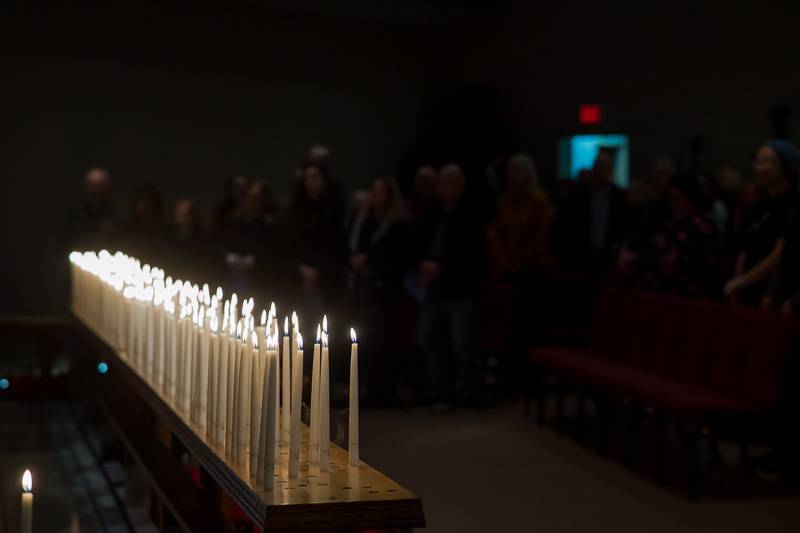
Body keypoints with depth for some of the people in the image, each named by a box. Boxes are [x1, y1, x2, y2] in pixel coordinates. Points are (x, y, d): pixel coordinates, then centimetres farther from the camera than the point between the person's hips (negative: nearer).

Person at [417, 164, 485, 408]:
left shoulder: (470, 217, -9)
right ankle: (438, 391, 20)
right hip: (435, 290, 7)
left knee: (462, 344, -2)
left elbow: (472, 257, -15)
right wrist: (425, 264, -1)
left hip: (460, 290, -7)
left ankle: (468, 395, 10)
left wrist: (440, 267, -18)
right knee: (428, 339, 9)